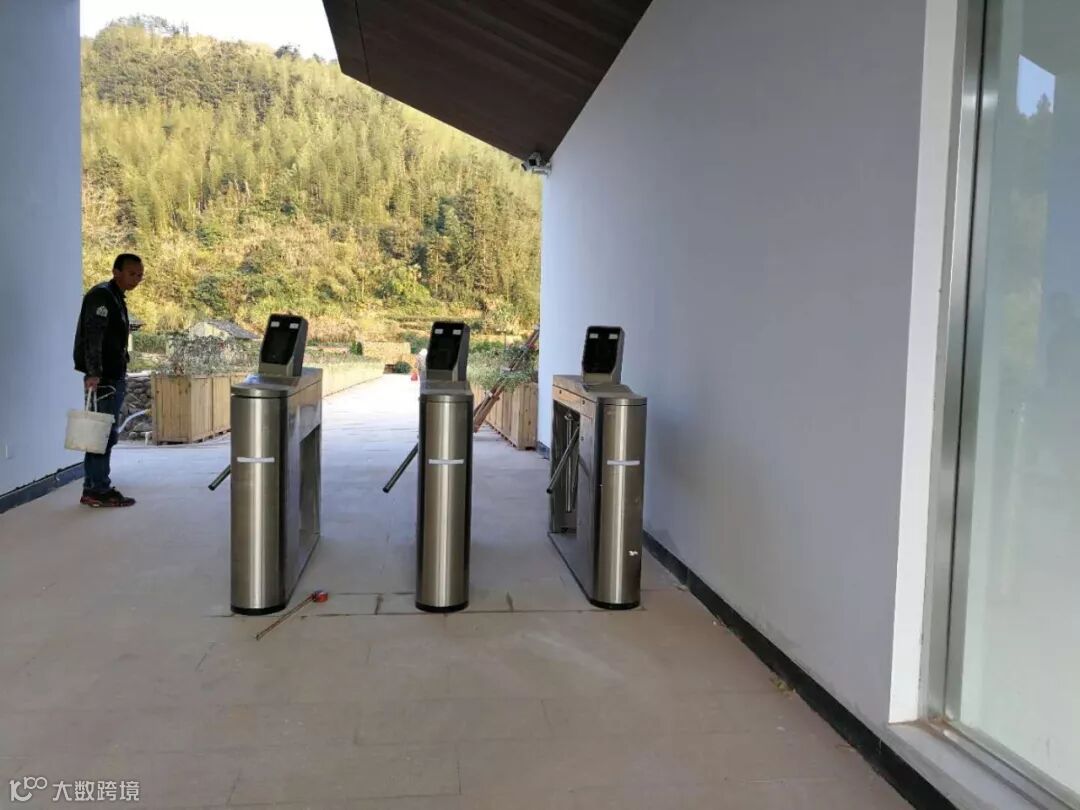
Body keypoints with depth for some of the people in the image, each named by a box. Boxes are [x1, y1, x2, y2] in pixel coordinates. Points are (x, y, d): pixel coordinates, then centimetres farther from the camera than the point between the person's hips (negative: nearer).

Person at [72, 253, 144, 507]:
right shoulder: (101, 296, -12)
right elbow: (92, 337, -21)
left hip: (113, 376, 10)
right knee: (104, 433, -8)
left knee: (104, 433, 12)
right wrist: (93, 373, -28)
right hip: (103, 378, -10)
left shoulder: (117, 298, 18)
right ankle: (98, 491, -4)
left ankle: (94, 488, 17)